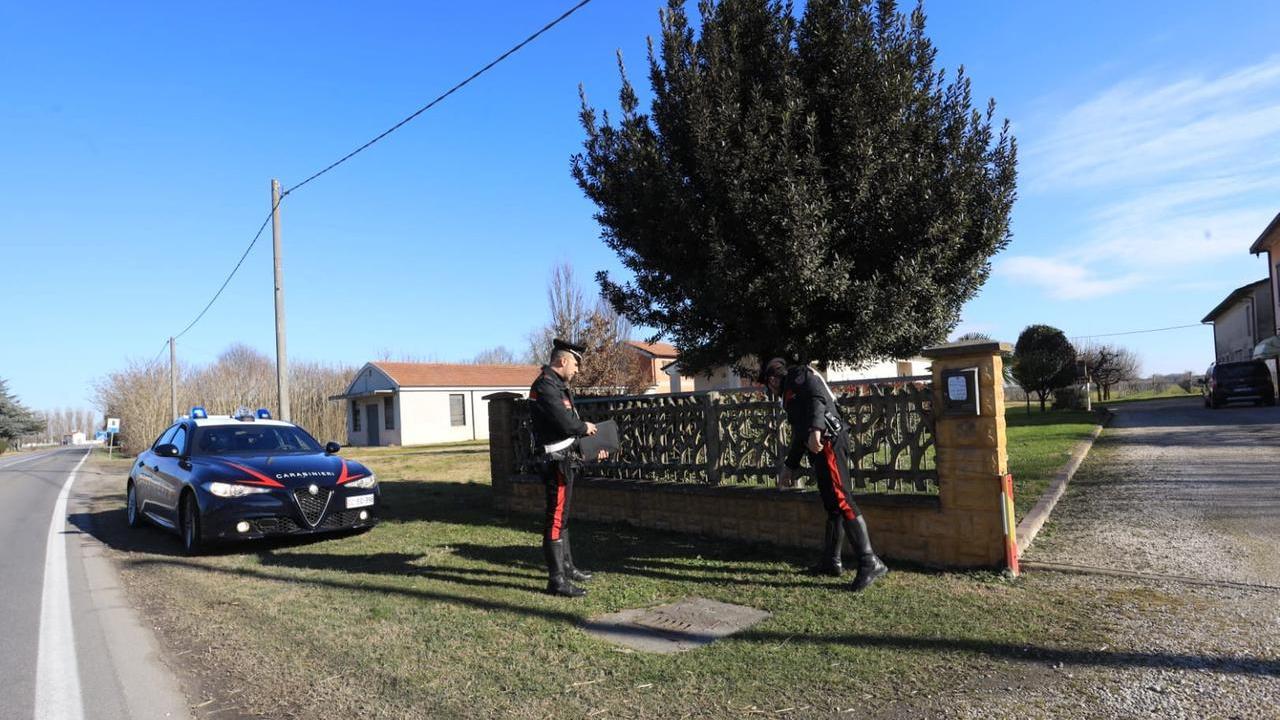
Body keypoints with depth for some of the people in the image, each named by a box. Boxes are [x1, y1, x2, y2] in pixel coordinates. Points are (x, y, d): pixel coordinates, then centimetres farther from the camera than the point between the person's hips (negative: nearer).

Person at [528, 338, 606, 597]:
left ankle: (567, 567, 32)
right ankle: (557, 580, -2)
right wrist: (586, 428, -6)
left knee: (561, 516, 19)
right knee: (556, 519, -6)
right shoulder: (545, 386, -18)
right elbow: (565, 423, -26)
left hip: (565, 461, 11)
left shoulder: (558, 386, 15)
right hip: (556, 461, -11)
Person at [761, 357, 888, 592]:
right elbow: (798, 434, 36)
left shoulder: (800, 376, 4)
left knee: (840, 500, -17)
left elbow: (819, 398, -16)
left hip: (828, 441, -10)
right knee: (831, 505, 10)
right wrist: (789, 466, 40)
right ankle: (832, 561, 15)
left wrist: (815, 429, -30)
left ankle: (869, 562, -21)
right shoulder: (790, 394, 31)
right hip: (819, 448, 10)